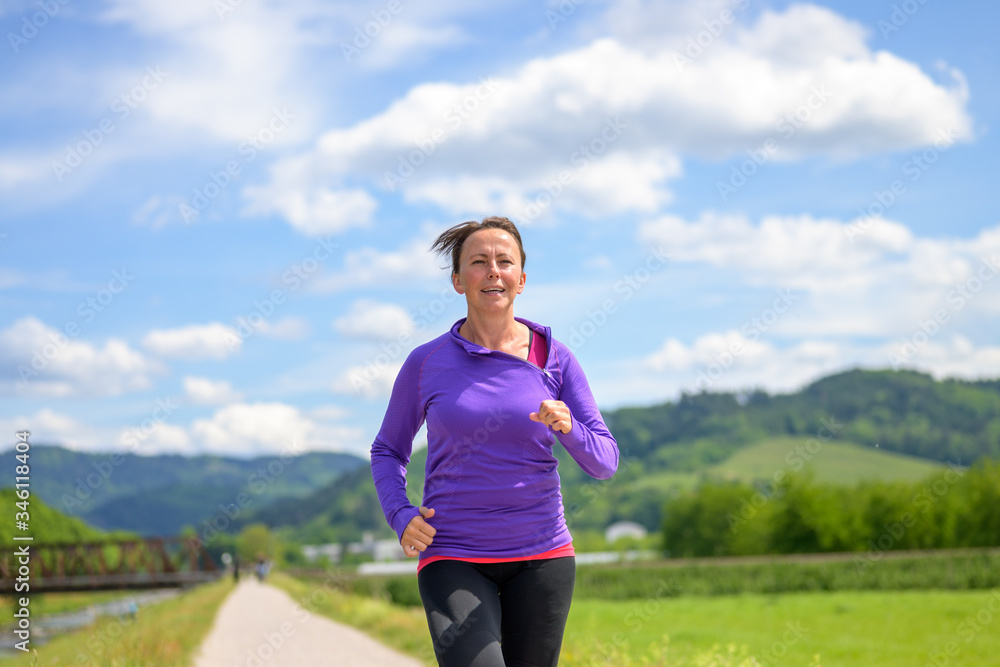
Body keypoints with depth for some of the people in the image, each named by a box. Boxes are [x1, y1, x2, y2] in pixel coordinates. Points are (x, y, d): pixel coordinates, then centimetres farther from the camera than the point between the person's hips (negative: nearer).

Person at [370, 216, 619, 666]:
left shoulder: (554, 360, 2)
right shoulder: (427, 363, 0)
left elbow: (605, 462, 1)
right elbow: (388, 451, 13)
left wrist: (567, 427, -21)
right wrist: (401, 517, -6)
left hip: (541, 557, 2)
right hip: (453, 557, -2)